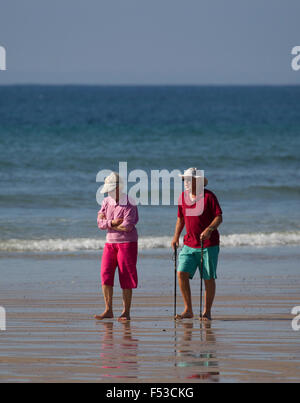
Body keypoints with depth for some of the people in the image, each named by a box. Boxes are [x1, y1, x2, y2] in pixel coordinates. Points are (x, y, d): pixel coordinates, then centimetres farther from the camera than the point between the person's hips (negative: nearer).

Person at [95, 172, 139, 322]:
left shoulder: (129, 205, -12)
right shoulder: (106, 202, 7)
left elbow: (127, 227, -20)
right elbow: (100, 223, 1)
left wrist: (106, 221, -9)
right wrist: (113, 222, -18)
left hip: (127, 243, -5)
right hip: (110, 242, 5)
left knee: (126, 279, -3)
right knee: (105, 274, -5)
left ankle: (126, 312, 4)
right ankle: (108, 310, -1)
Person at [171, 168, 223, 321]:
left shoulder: (208, 196, -8)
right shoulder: (183, 197, 8)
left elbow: (219, 217, -9)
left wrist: (209, 229, -26)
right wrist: (176, 237, 11)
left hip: (208, 245, -5)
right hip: (189, 244, 5)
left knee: (209, 278, 0)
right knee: (182, 273, -9)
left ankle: (207, 312, 11)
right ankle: (188, 310, -1)